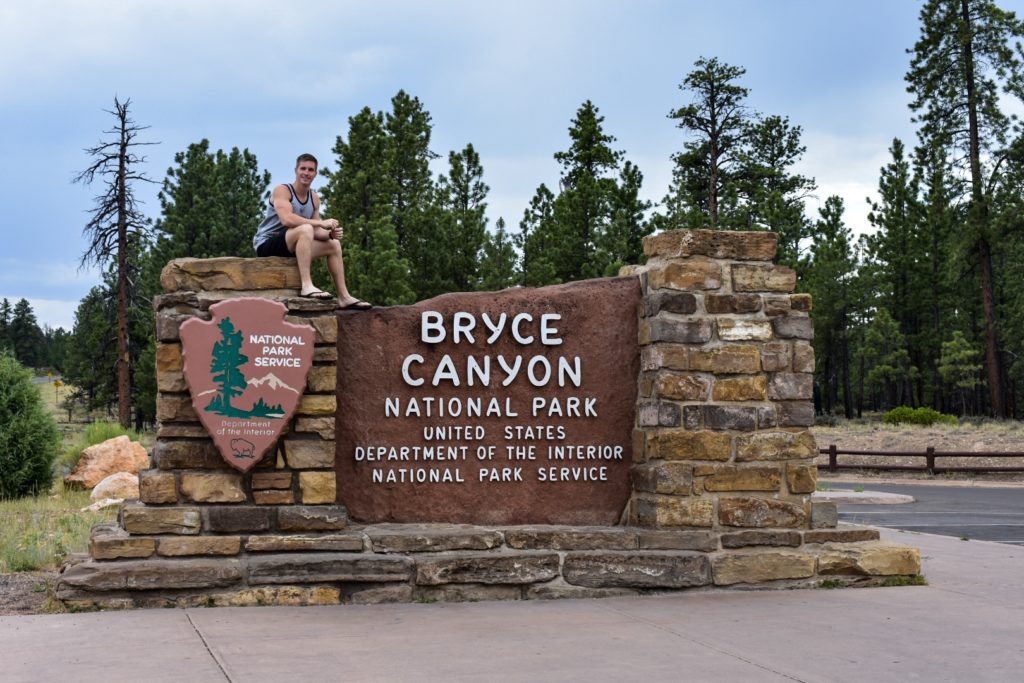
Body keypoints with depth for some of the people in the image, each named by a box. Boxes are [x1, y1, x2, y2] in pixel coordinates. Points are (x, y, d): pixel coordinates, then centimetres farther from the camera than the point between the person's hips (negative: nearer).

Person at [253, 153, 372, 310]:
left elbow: (316, 232, 7)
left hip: (289, 246, 8)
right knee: (305, 229, -33)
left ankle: (344, 297, 5)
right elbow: (286, 219, -30)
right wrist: (321, 222, -30)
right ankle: (307, 286, -39)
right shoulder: (282, 191, -13)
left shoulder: (314, 198, 9)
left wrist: (330, 234, -17)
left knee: (334, 245, 6)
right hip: (266, 245, -8)